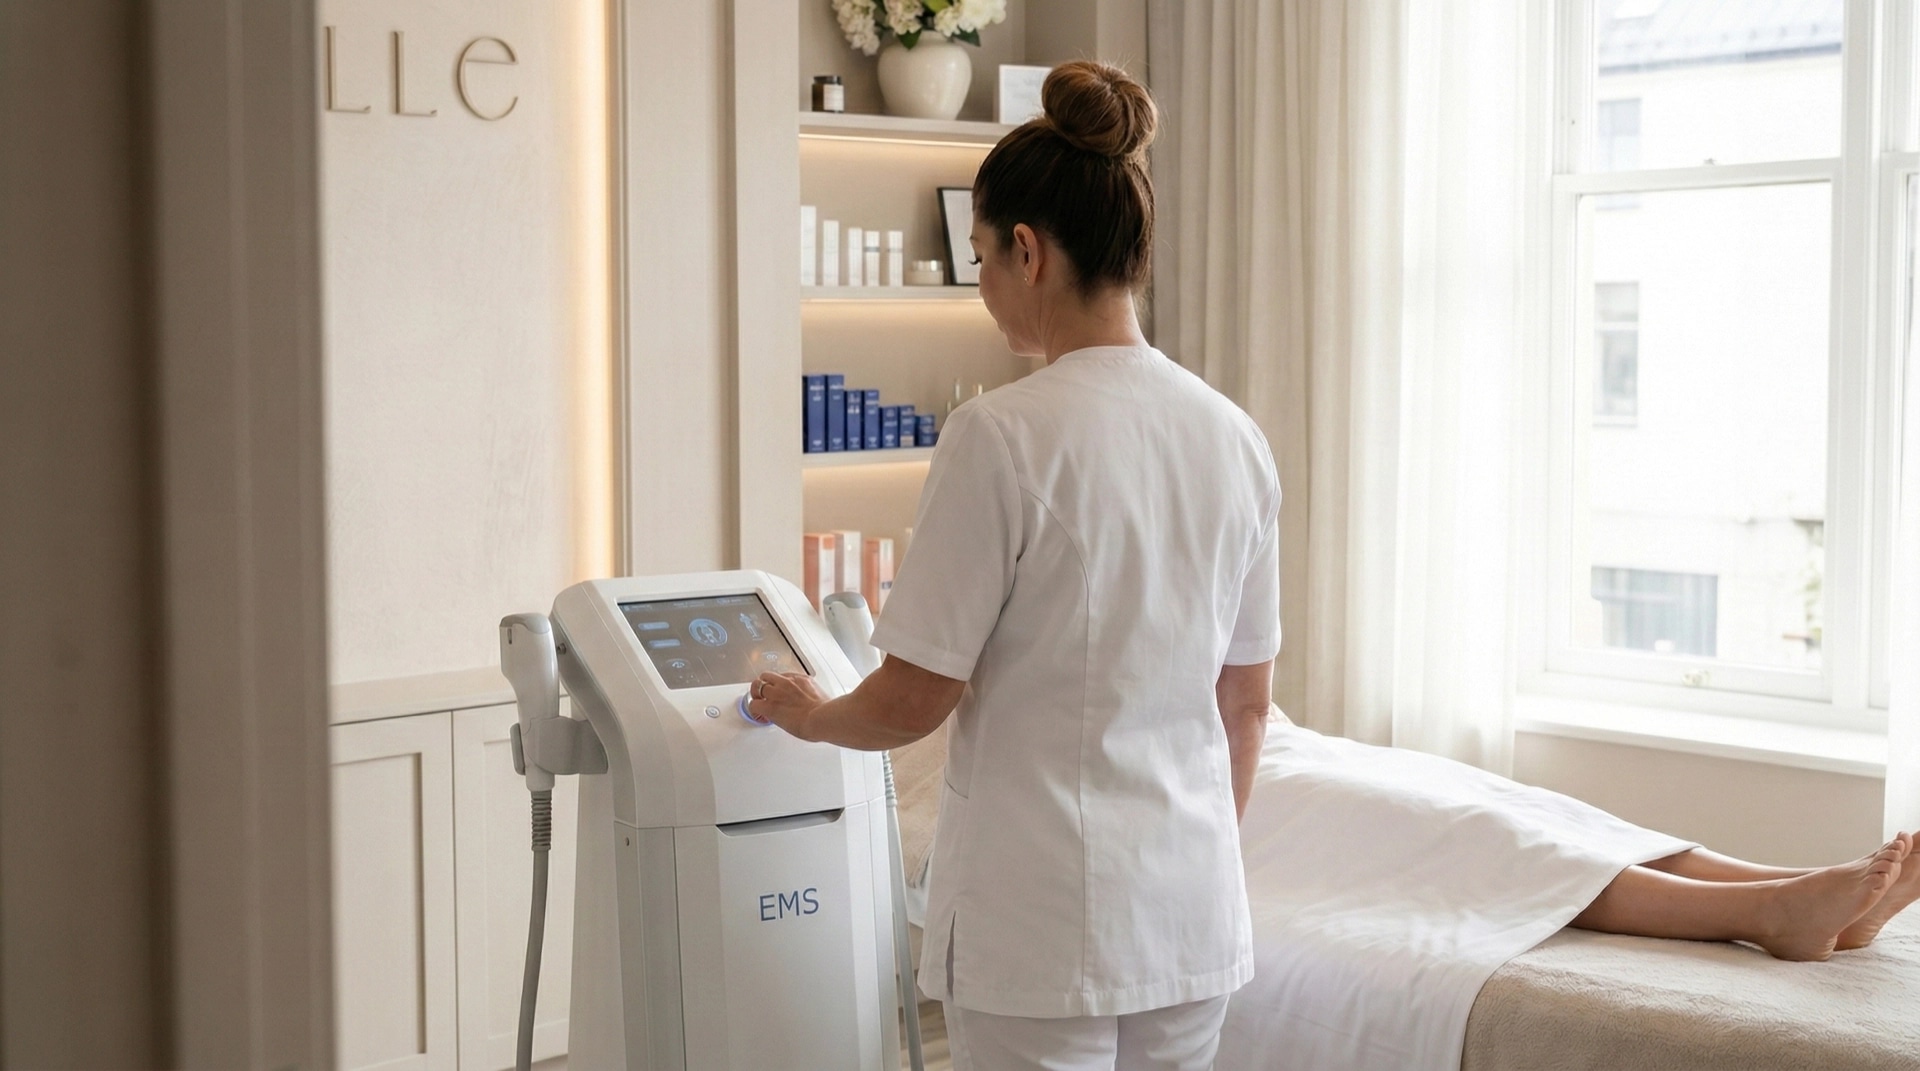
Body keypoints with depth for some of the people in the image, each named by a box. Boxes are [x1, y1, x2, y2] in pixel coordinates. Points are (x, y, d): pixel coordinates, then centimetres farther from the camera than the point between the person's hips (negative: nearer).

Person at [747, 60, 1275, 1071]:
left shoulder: (1004, 436, -16)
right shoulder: (1235, 438, 3)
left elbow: (914, 699, -12)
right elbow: (1246, 701, 11)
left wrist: (809, 714, 9)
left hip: (1043, 920, -6)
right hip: (1194, 913, 6)